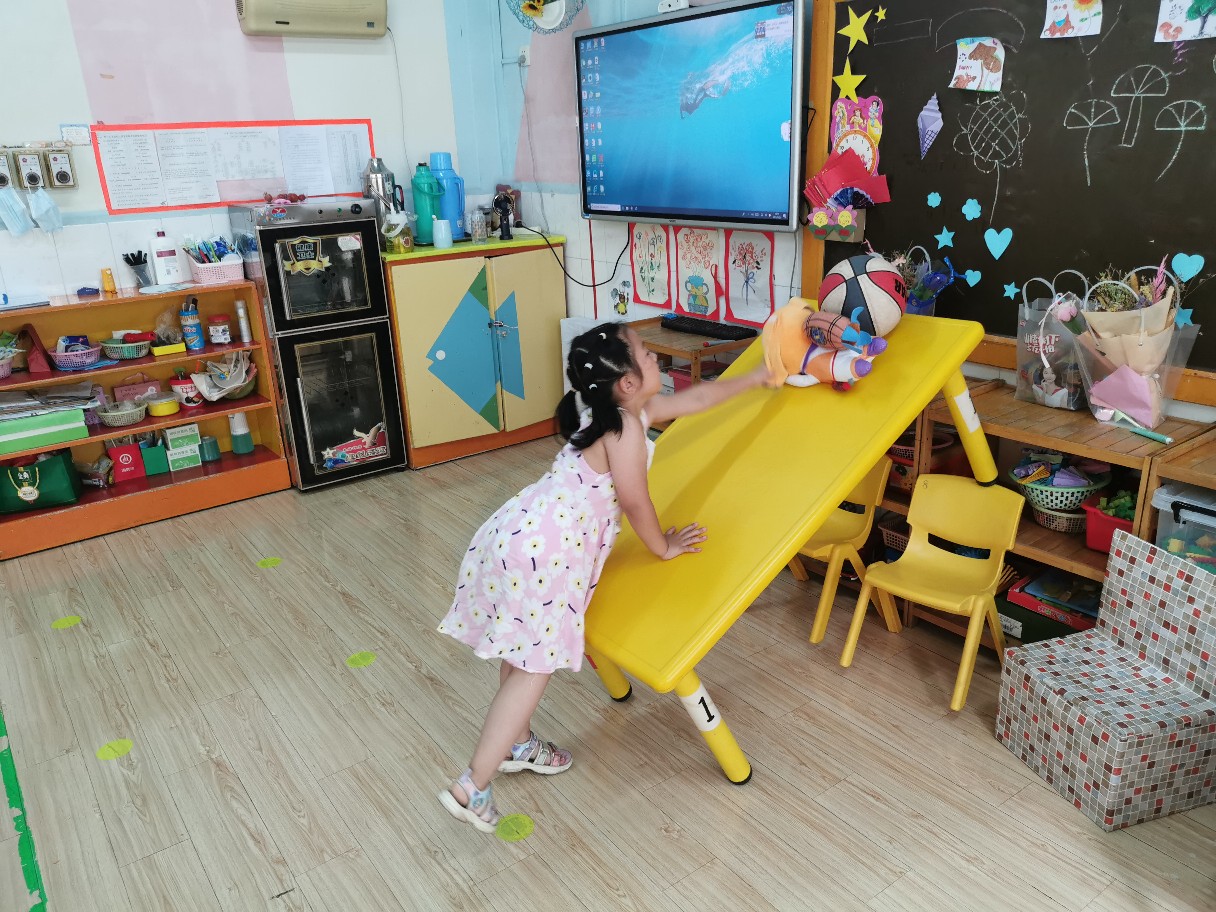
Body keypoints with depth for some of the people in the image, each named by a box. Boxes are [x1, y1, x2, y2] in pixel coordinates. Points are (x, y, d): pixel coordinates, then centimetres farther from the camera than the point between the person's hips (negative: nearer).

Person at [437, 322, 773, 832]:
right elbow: (634, 501, -11)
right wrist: (663, 547, 7)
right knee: (534, 666, -2)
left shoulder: (622, 409, 15)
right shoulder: (626, 426, -14)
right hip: (545, 553, -10)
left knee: (522, 652, 22)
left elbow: (695, 398, 25)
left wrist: (756, 378, 31)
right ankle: (471, 789, 3)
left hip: (519, 533, 10)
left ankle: (517, 744, 41)